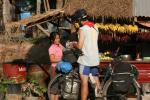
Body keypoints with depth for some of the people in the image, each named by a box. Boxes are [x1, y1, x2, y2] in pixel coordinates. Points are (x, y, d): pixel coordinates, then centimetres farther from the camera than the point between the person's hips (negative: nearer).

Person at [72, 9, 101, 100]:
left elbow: (79, 46, -17)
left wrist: (74, 44, 4)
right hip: (95, 59, 7)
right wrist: (78, 43, 21)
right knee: (96, 83, 13)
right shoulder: (95, 27, 9)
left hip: (85, 60, -7)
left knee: (84, 84, -5)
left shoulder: (82, 29, -13)